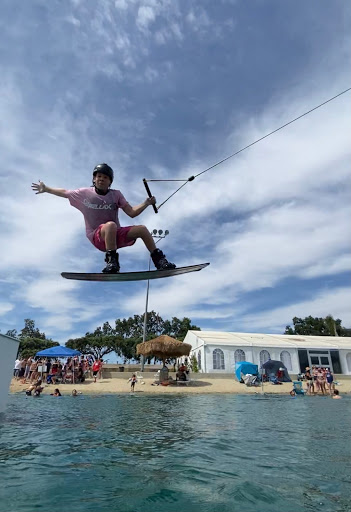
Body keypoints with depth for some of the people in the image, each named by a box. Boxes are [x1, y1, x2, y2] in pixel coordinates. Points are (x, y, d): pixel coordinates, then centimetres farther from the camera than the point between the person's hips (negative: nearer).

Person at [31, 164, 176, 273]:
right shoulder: (85, 193, 2)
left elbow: (132, 213, -2)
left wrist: (146, 203, -15)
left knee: (142, 229, -18)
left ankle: (160, 261, -10)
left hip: (117, 235, 3)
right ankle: (112, 262, -31)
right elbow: (64, 192, 17)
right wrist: (45, 189, 20)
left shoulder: (116, 194, 4)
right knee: (110, 225, -38)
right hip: (97, 237, -3)